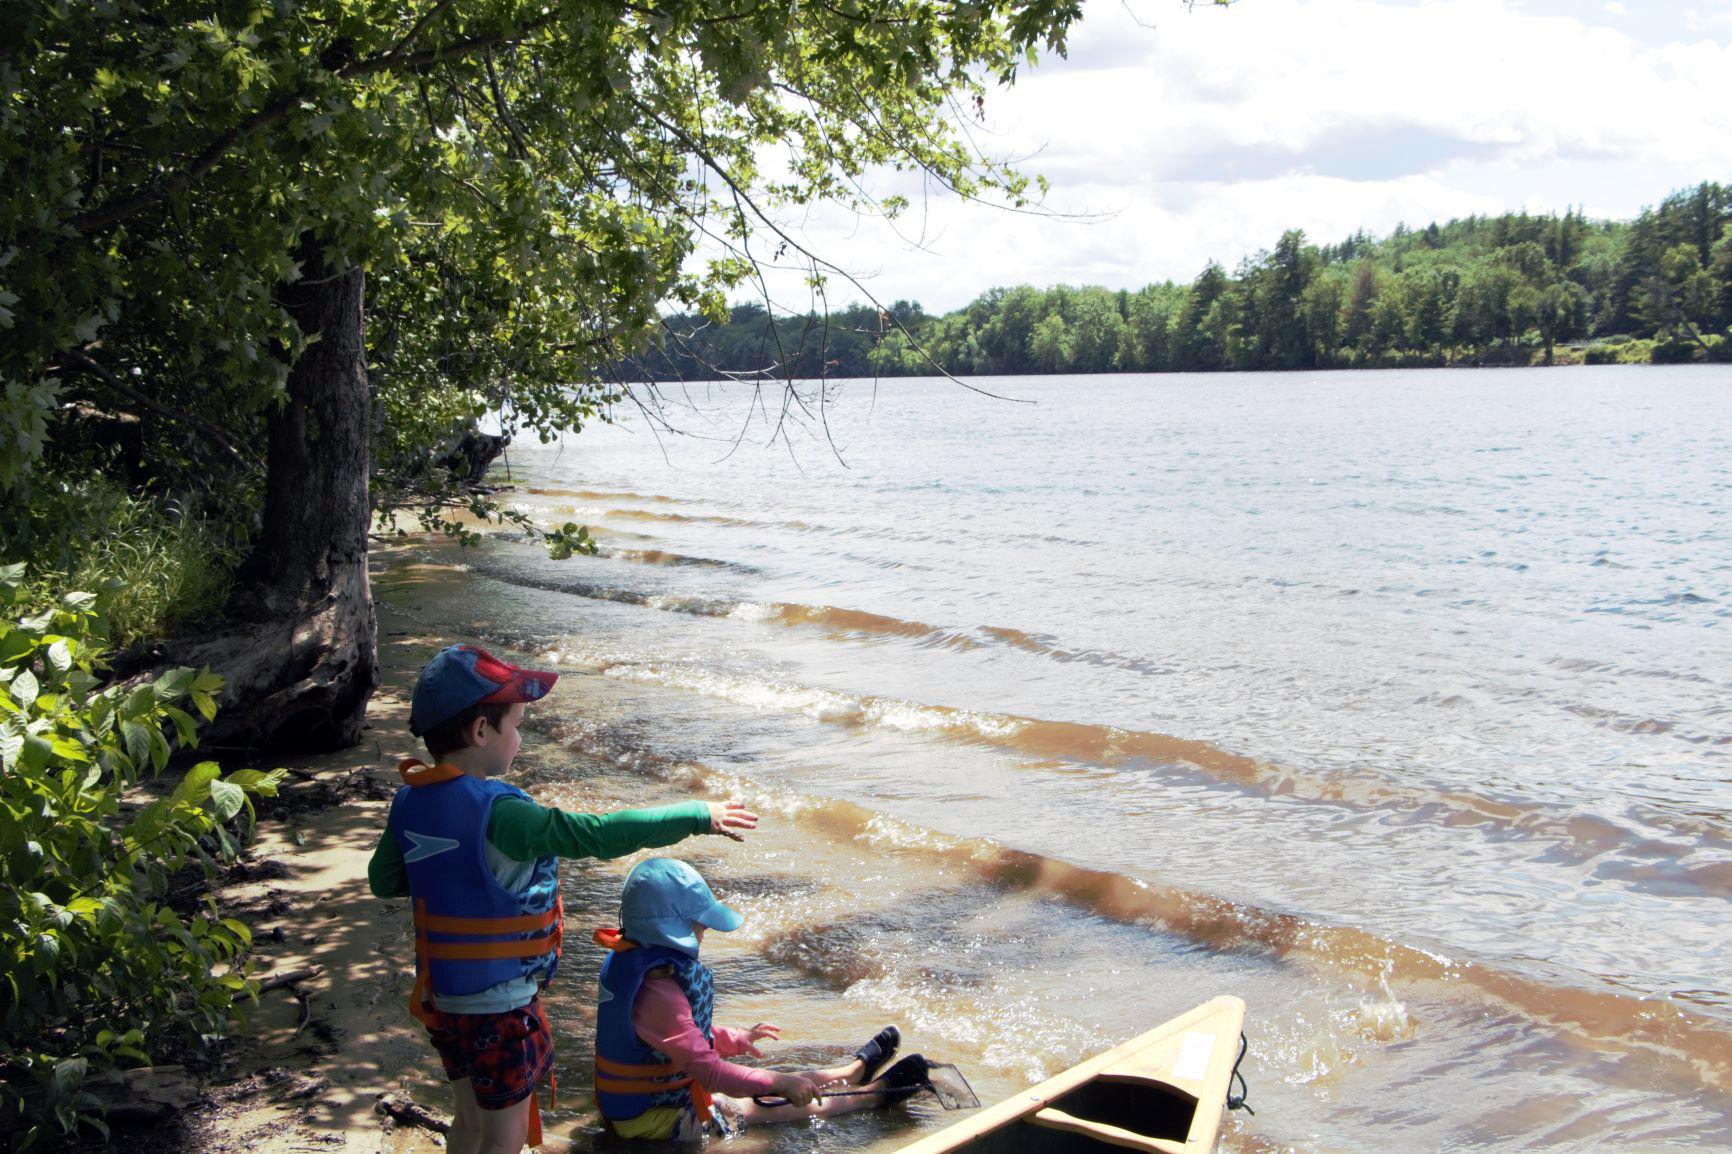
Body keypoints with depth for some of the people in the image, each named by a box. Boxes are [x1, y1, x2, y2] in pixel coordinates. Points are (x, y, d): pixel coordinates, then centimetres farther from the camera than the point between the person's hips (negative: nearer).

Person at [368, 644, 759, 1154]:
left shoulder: (410, 801, -4)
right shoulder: (497, 814, -27)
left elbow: (383, 880, 9)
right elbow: (600, 834, -29)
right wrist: (698, 815, -21)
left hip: (440, 996, 7)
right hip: (499, 1006, -7)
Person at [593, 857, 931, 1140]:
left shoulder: (628, 958, -2)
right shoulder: (657, 993, -35)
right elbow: (709, 1070, -33)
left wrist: (736, 1039, 19)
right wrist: (779, 1083, -26)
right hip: (655, 1120, -9)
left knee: (773, 1083, 20)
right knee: (779, 1104, 5)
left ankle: (857, 1069, 37)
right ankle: (873, 1094, 20)